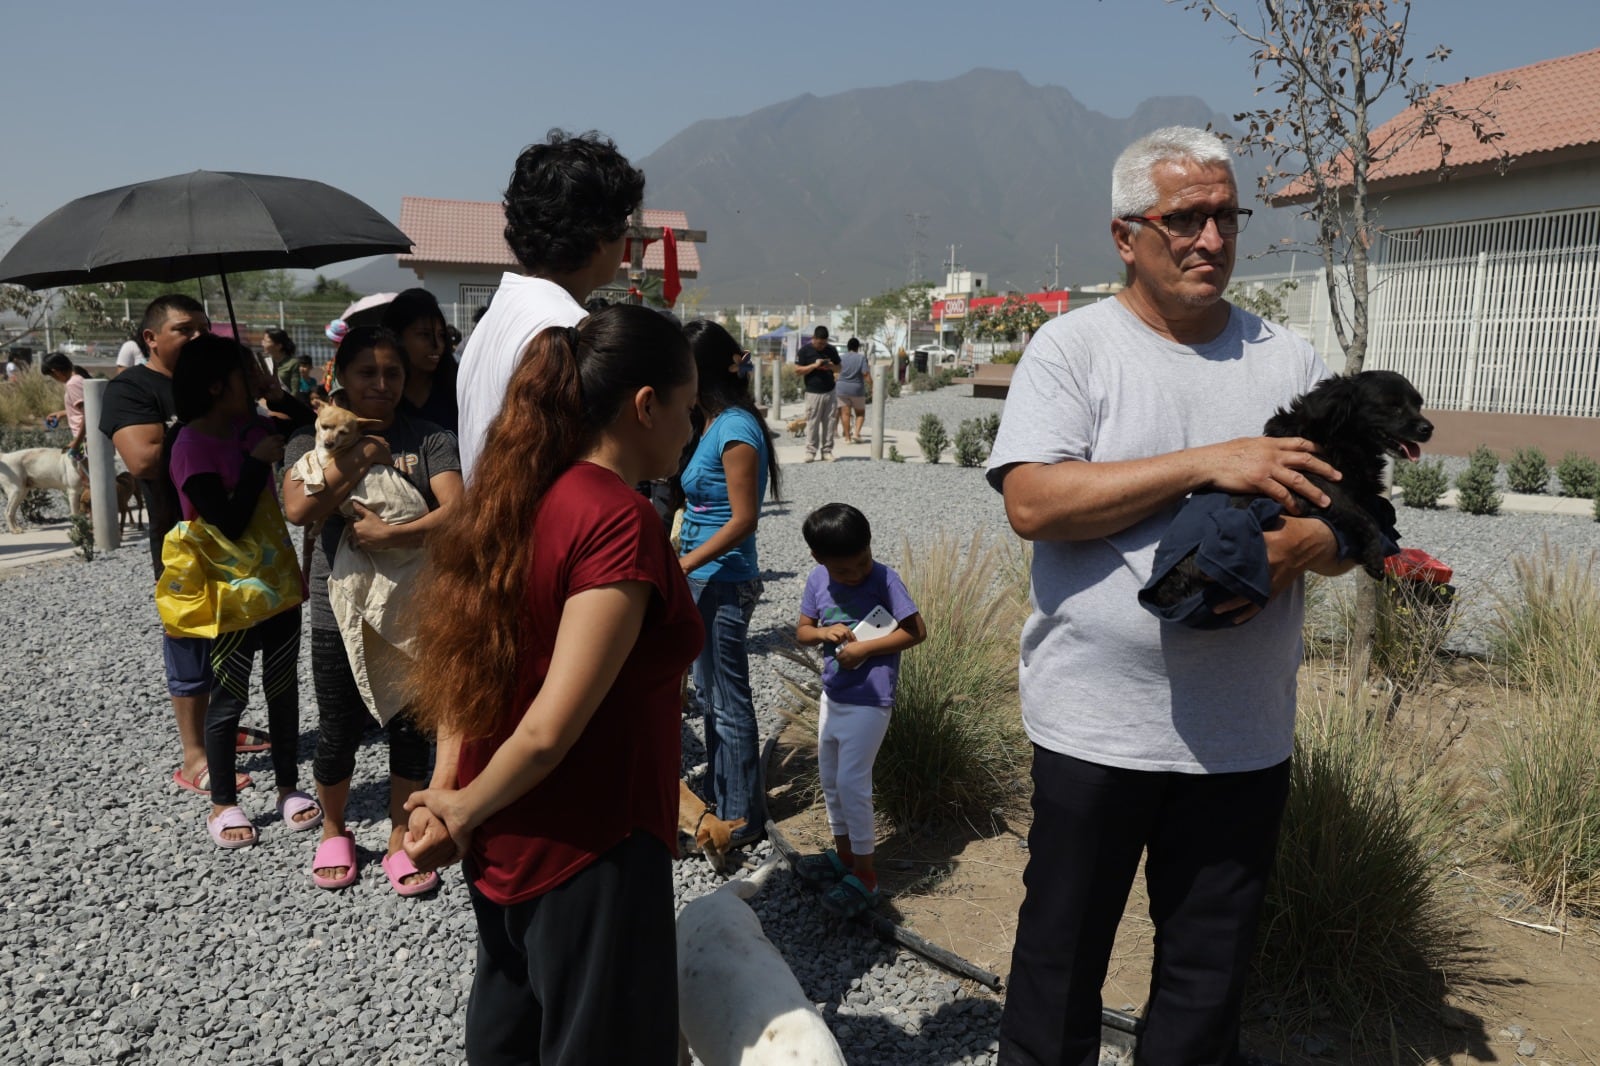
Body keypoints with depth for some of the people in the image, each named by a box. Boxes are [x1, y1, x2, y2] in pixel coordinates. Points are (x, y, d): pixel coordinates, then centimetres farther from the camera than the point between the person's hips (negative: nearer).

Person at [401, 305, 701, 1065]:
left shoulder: (519, 498, 1)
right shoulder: (622, 523, -24)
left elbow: (462, 657, 4)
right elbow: (549, 731, -26)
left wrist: (445, 793, 0)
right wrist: (462, 814, -10)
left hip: (501, 845, 8)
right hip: (587, 854, -8)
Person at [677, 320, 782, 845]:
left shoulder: (735, 429, -18)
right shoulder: (715, 424, 10)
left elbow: (744, 519, -21)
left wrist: (680, 565, -19)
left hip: (722, 582, -10)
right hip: (704, 579, 10)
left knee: (728, 702, 1)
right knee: (712, 694, 20)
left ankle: (743, 820, 15)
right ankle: (719, 799, 35)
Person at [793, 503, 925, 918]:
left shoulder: (884, 580, -18)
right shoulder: (817, 581, -4)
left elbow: (916, 631, -17)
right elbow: (802, 630, 6)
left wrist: (865, 648, -23)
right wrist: (824, 632, -16)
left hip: (869, 700, -6)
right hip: (832, 695, 7)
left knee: (851, 782, -6)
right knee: (829, 777, 16)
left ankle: (865, 876, 7)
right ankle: (843, 853, 34)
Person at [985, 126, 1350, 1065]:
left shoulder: (1291, 361, 7)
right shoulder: (1074, 347, -4)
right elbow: (1033, 502, -17)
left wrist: (1303, 545, -16)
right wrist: (1206, 464, -20)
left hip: (1245, 732, 4)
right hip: (1096, 723, -3)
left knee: (1211, 977, 17)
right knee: (1062, 962, 12)